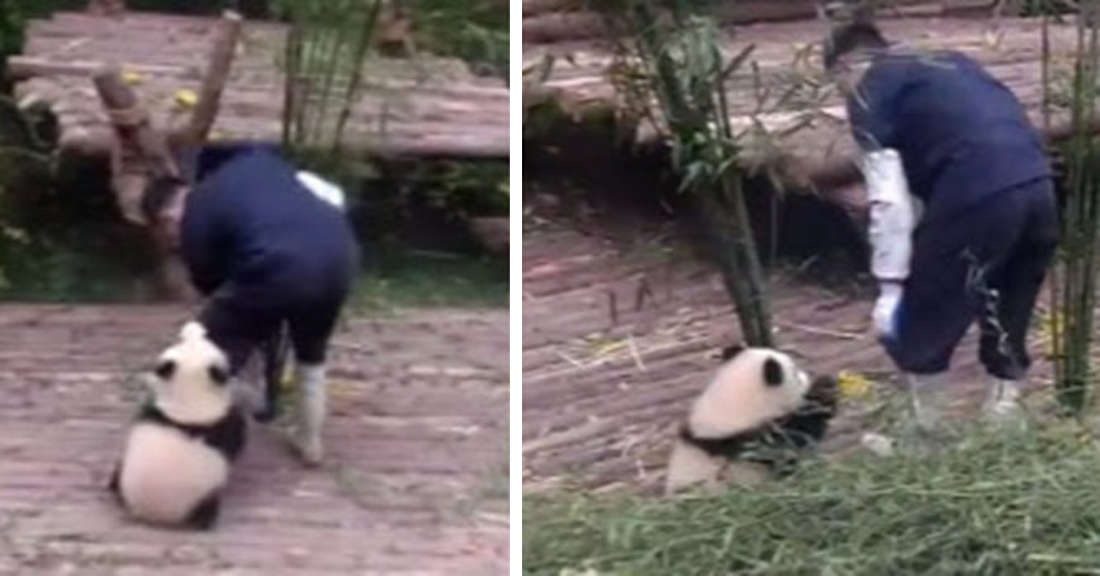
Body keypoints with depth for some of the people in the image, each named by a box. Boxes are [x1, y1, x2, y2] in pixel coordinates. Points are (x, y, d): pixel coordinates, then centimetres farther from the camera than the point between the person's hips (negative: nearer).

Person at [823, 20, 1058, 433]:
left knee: (920, 330, 13)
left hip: (978, 197, -7)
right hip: (1039, 187, 7)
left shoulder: (869, 92, 9)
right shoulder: (946, 65, 31)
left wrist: (890, 288, 0)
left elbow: (889, 200, -2)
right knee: (1008, 326, 24)